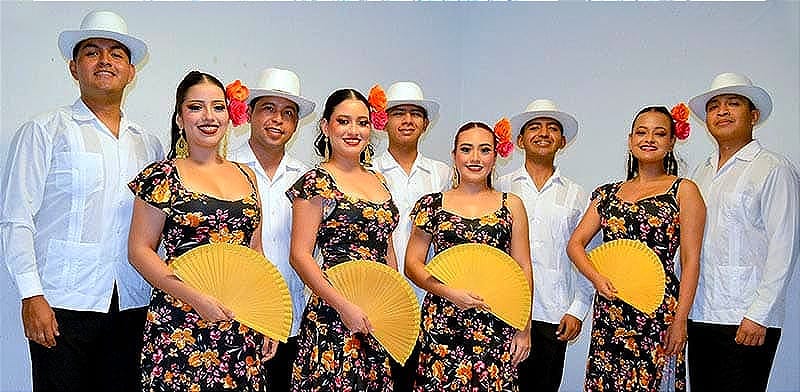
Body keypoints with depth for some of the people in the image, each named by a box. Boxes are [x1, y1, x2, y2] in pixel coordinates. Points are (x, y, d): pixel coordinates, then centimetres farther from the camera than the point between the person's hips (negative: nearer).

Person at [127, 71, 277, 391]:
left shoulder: (245, 176, 12)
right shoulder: (162, 176, -2)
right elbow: (139, 250, -5)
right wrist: (195, 297, -16)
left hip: (243, 323, 4)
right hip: (181, 321, -4)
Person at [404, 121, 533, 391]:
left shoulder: (511, 205, 8)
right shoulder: (432, 204, 5)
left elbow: (523, 269, 7)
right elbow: (412, 265, 4)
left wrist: (524, 329, 3)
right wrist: (449, 292, -11)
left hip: (497, 322, 1)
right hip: (442, 322, 0)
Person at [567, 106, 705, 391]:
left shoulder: (683, 191, 1)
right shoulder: (608, 194, 12)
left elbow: (690, 261, -3)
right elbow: (575, 244, 10)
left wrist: (680, 320, -9)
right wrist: (597, 279, -8)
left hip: (659, 309, -3)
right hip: (608, 310, 4)